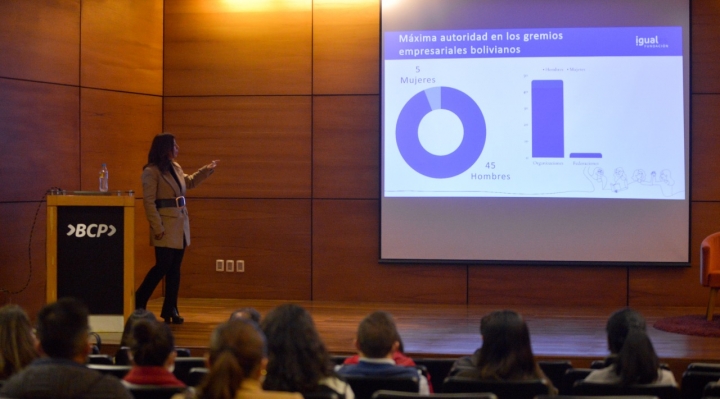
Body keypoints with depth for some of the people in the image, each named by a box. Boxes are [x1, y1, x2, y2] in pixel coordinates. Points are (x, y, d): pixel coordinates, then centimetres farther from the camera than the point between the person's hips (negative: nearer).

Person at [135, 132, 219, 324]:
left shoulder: (176, 168, 12)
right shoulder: (151, 171, -11)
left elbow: (189, 182, 33)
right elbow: (149, 202, -15)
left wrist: (206, 170, 24)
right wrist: (157, 227, -19)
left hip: (181, 223, 8)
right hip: (166, 224, -8)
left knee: (175, 269, 8)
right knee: (162, 266, -8)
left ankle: (170, 310, 13)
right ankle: (139, 303, 6)